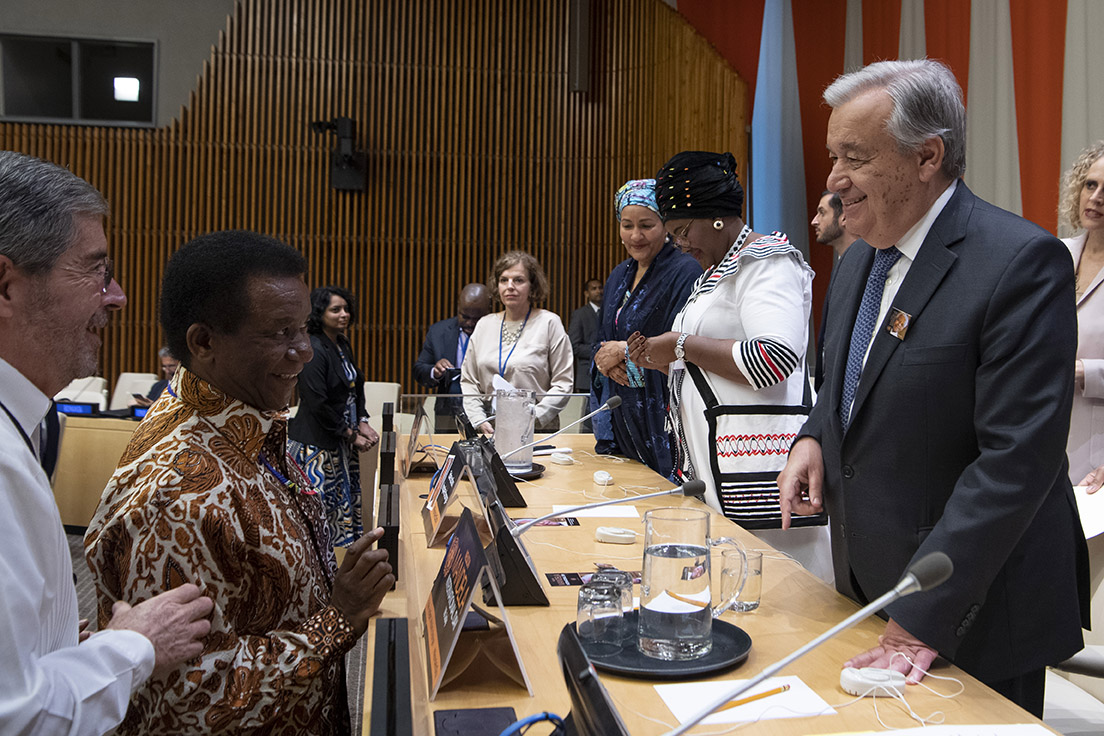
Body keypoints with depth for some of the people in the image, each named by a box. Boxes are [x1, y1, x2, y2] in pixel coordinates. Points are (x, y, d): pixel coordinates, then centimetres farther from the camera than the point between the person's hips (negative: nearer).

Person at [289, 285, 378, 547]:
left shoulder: (342, 345, 10)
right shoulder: (313, 350, -17)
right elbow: (317, 405, -20)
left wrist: (363, 423, 3)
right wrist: (351, 434, -13)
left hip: (342, 441, 9)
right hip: (317, 444, -9)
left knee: (346, 502, 11)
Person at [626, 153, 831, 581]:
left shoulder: (767, 261, -7)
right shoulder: (717, 271, 22)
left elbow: (775, 358, -23)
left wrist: (682, 345, -13)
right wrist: (659, 361, 13)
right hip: (711, 469, 9)